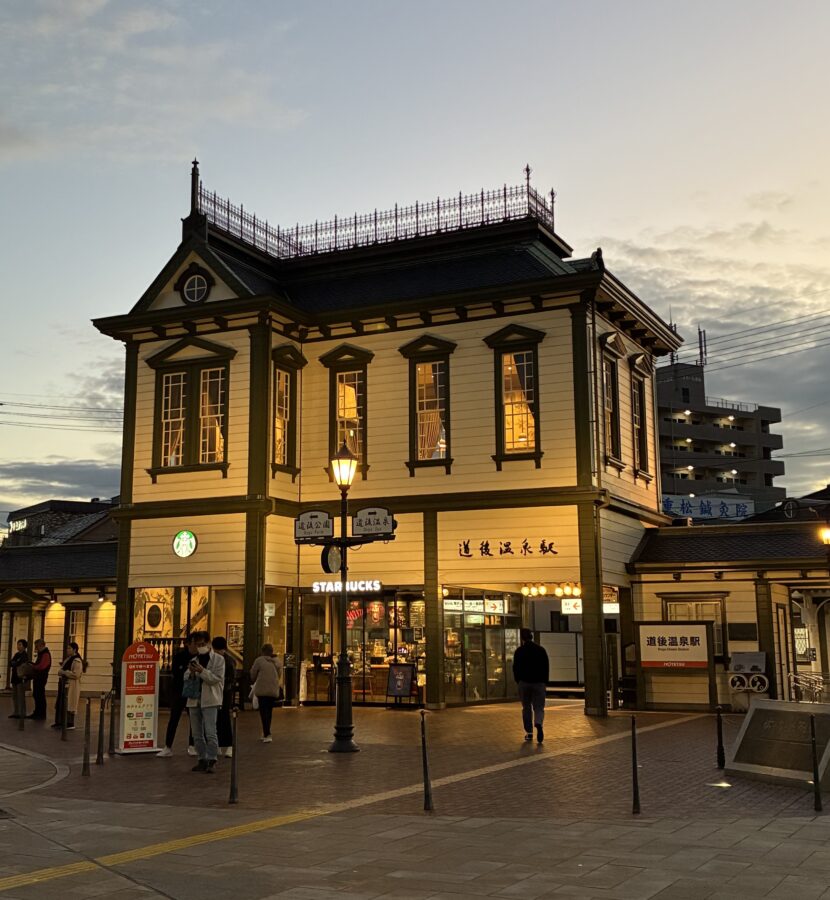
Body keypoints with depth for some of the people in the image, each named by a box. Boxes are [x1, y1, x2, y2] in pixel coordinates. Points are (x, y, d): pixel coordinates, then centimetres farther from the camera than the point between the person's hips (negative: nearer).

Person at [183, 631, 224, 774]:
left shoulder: (218, 660, -1)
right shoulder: (194, 660, 15)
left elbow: (216, 678, -10)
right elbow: (186, 679, 12)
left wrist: (202, 671, -19)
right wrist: (191, 673, -9)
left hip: (209, 701, -6)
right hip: (194, 700, 6)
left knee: (210, 732, -12)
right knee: (197, 734, 10)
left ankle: (211, 761, -10)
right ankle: (202, 760, 17)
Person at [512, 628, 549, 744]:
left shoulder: (519, 651, -1)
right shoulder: (541, 650, 3)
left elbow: (516, 668, 1)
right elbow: (546, 667, 5)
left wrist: (518, 681, 12)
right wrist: (545, 682, 12)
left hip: (524, 682, 0)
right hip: (539, 682, 0)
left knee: (526, 708, 10)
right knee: (539, 707, 3)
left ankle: (529, 732, 8)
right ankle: (538, 724, -26)